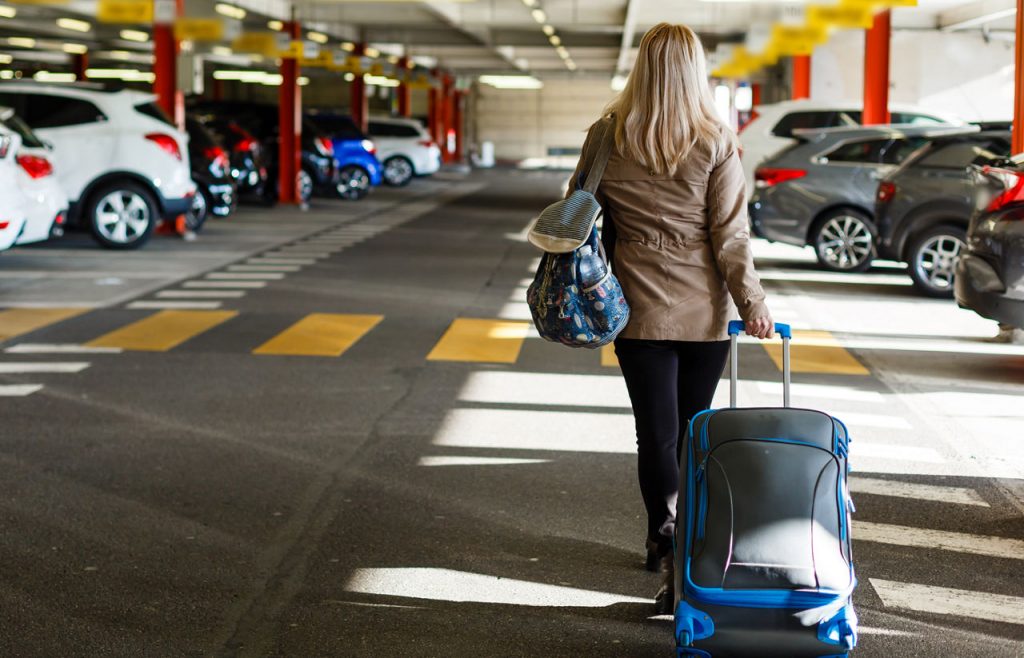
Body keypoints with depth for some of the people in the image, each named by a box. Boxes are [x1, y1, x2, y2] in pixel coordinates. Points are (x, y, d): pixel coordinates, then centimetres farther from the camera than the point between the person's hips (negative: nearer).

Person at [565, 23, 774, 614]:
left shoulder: (607, 137, -3)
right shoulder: (716, 143, -8)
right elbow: (730, 236, -8)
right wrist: (752, 302, 0)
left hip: (639, 312, 0)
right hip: (705, 314, 0)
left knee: (657, 433, 3)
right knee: (694, 432, 13)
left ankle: (668, 544, -9)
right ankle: (690, 554, 20)